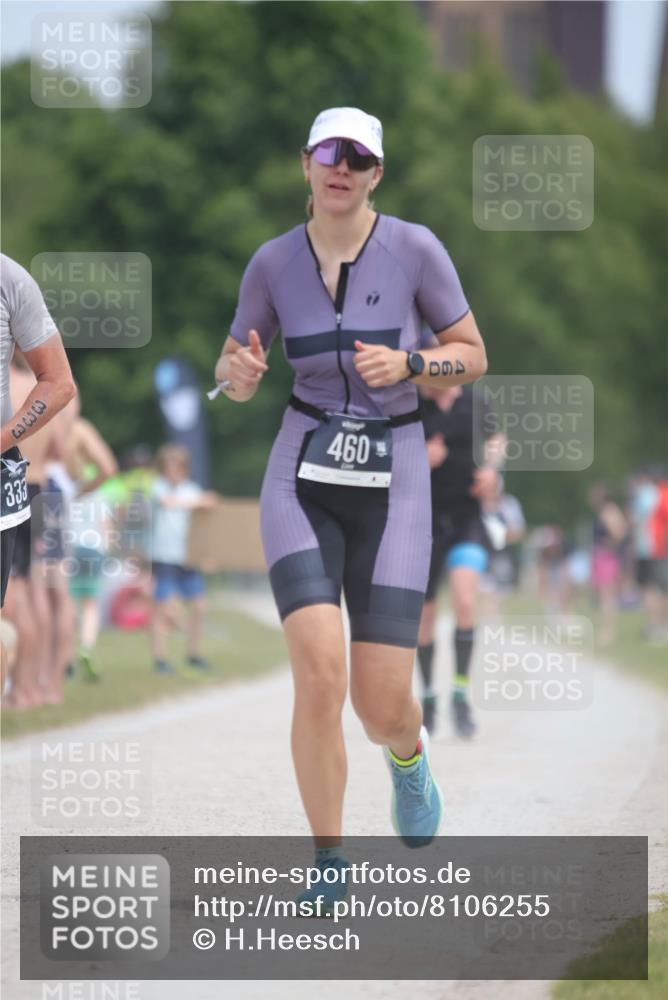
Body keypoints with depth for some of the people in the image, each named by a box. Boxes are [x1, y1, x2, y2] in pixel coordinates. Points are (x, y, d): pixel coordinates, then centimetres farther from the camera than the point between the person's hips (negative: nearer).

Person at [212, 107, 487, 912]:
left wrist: (407, 364, -18)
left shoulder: (415, 249, -6)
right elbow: (235, 375, 11)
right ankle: (329, 862, -1)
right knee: (319, 674, -20)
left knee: (382, 710, -5)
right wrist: (237, 372, -14)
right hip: (302, 480, 1)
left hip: (390, 486, -1)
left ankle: (408, 756, 36)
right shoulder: (273, 263, -1)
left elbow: (472, 357, 2)